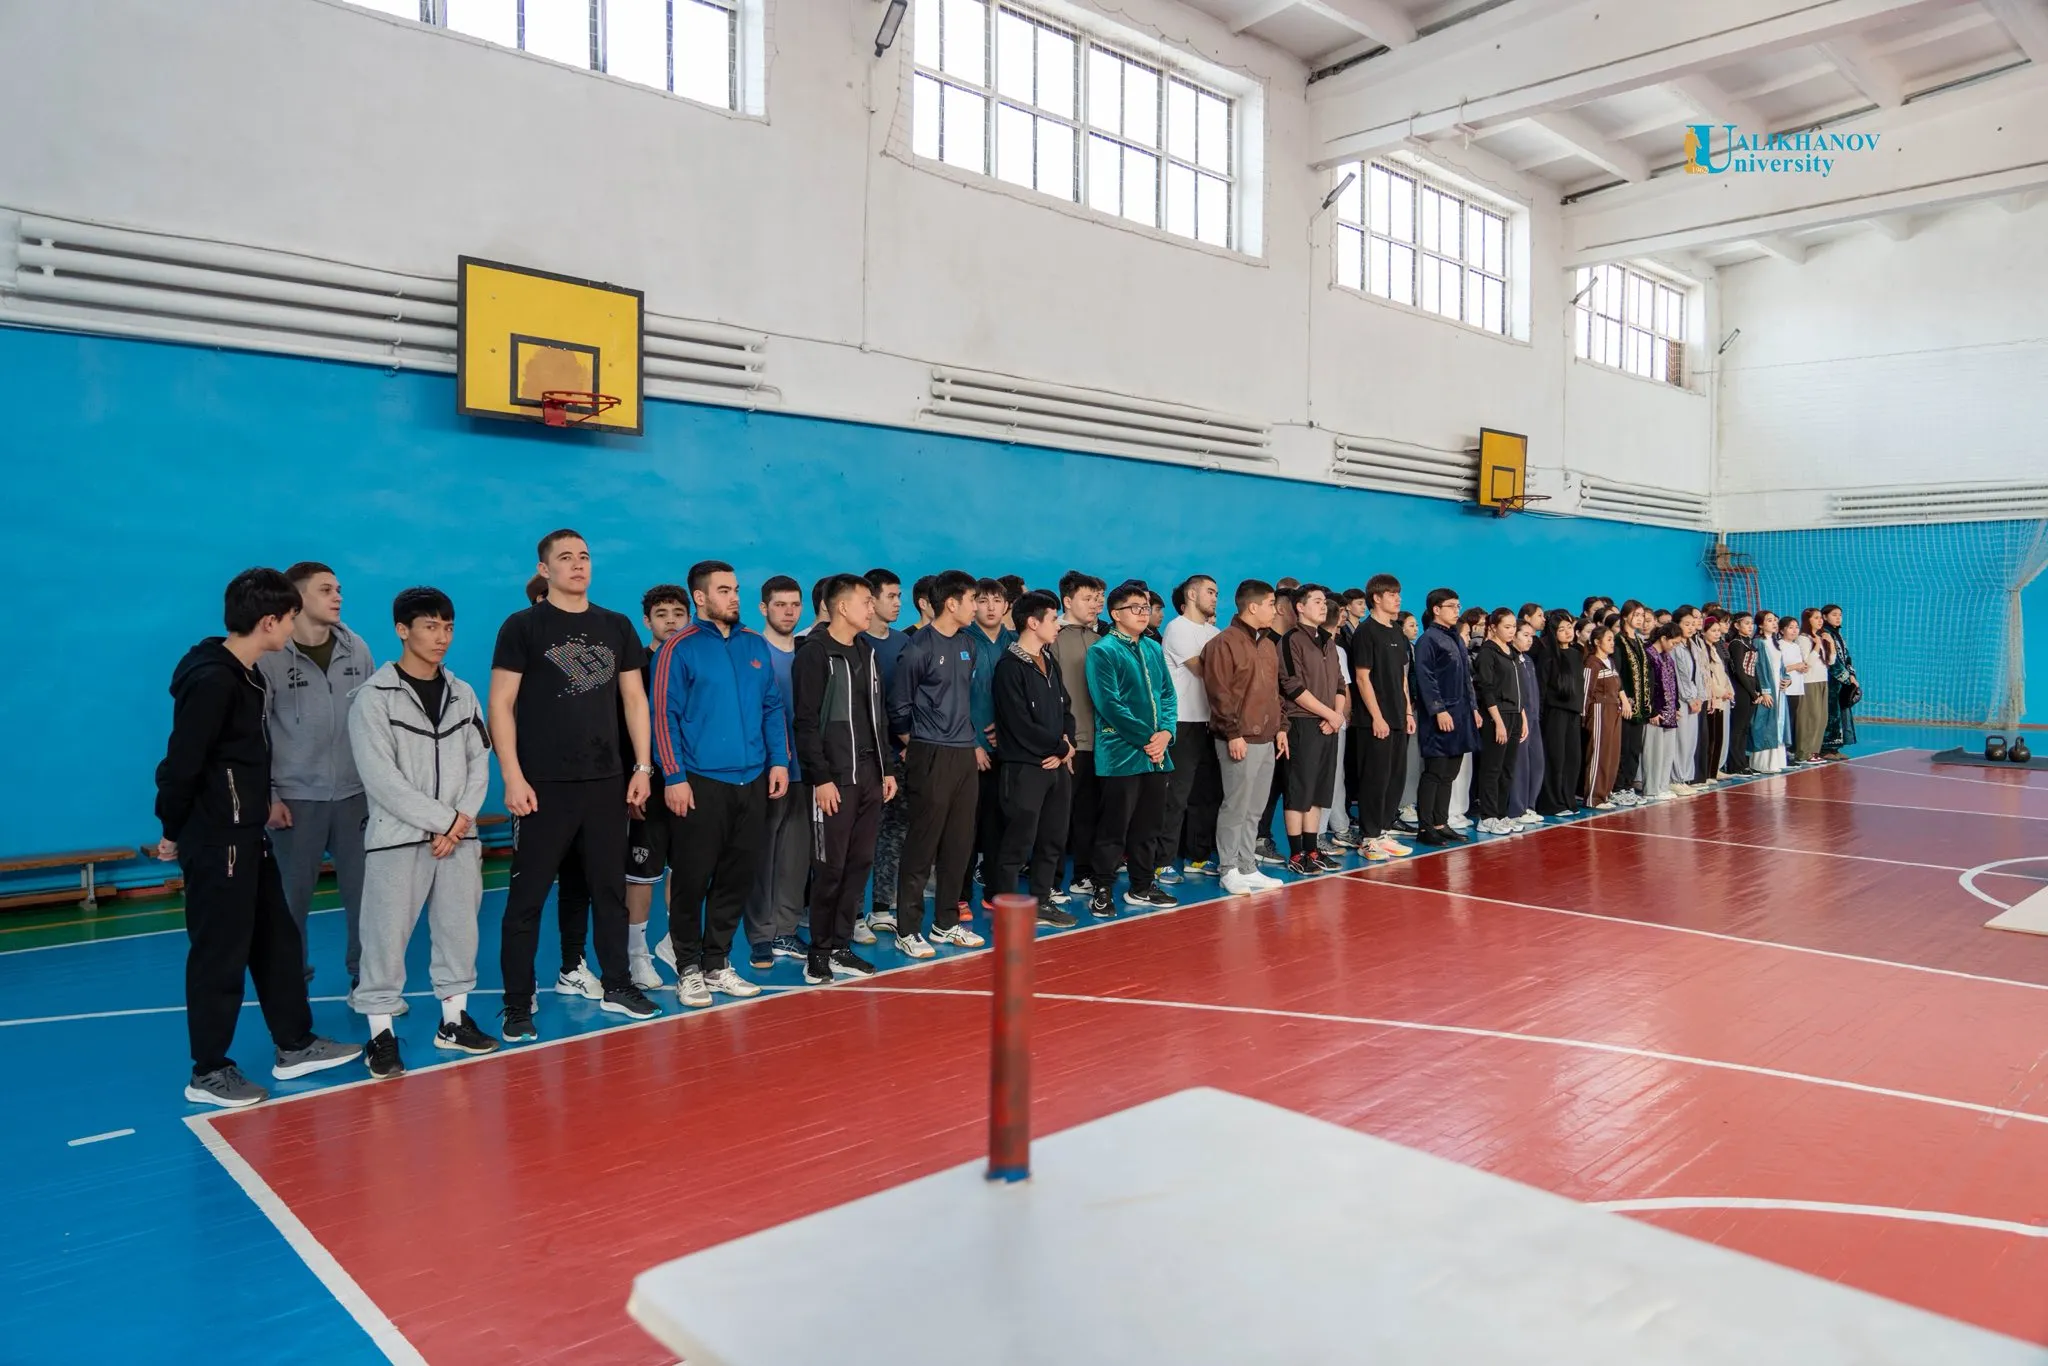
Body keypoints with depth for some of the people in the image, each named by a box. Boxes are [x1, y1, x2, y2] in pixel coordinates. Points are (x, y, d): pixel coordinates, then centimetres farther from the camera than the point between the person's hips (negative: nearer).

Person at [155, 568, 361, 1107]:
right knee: (221, 953, 1)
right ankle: (208, 1073, 15)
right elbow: (181, 765, -20)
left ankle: (295, 1046, 27)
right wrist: (175, 833, -8)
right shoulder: (212, 681, -22)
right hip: (216, 842, -10)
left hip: (247, 835, 10)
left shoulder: (246, 674, 9)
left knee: (277, 939, 16)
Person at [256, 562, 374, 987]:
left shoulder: (356, 649, 3)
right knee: (294, 895, 7)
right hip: (296, 797, -3)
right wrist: (267, 796, -7)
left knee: (363, 888, 4)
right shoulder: (269, 656, -7)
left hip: (354, 793, 3)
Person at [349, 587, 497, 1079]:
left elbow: (479, 763, 8)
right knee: (386, 938, -1)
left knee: (459, 930, 10)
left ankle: (454, 1020, 23)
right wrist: (442, 819, -14)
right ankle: (381, 1033, 11)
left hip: (459, 837, 5)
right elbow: (380, 777, -12)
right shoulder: (375, 697, -6)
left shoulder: (462, 694, 9)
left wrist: (462, 819, -7)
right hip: (397, 838, -4)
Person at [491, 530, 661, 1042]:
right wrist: (513, 777, -13)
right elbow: (501, 705, -5)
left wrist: (642, 767, 6)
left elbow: (634, 699, 13)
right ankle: (518, 1003, 11)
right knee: (527, 897, 2)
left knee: (610, 889, 11)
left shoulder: (617, 627, 10)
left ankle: (617, 986, 23)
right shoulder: (523, 626, -1)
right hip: (544, 785, -4)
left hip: (607, 781, 4)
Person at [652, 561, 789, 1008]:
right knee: (692, 878, 1)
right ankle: (689, 969, 15)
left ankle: (717, 964, 23)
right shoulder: (679, 649, -5)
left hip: (753, 781, 5)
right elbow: (665, 716, -8)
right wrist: (674, 777, -13)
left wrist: (779, 760, 6)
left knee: (739, 874, 10)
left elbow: (774, 706, 14)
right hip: (701, 782, -5)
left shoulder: (756, 645, 11)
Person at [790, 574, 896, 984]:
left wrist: (888, 769, 14)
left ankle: (841, 947, 18)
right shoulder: (814, 655, -8)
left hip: (871, 776, 7)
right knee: (830, 868, -3)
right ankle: (819, 952, 8)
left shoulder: (868, 651, 15)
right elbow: (806, 723, -12)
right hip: (835, 779, -7)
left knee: (859, 864, 9)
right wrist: (821, 778, -16)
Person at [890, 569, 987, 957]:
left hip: (966, 755, 7)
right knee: (922, 845, -2)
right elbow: (899, 707, -5)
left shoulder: (965, 645, 11)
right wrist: (914, 747, 3)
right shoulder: (919, 647, -10)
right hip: (932, 758, -7)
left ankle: (947, 923, 22)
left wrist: (975, 743, 16)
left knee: (959, 844, 11)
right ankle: (908, 930, 6)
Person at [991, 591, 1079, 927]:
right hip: (1024, 768, -8)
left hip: (1057, 765, 8)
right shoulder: (1010, 666, -11)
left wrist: (1066, 746, -4)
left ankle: (1041, 902, 26)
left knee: (1053, 839, 14)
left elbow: (1065, 710, 15)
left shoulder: (1050, 663, 15)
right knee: (1018, 842, -3)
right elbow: (1020, 725, -17)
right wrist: (1060, 747, -8)